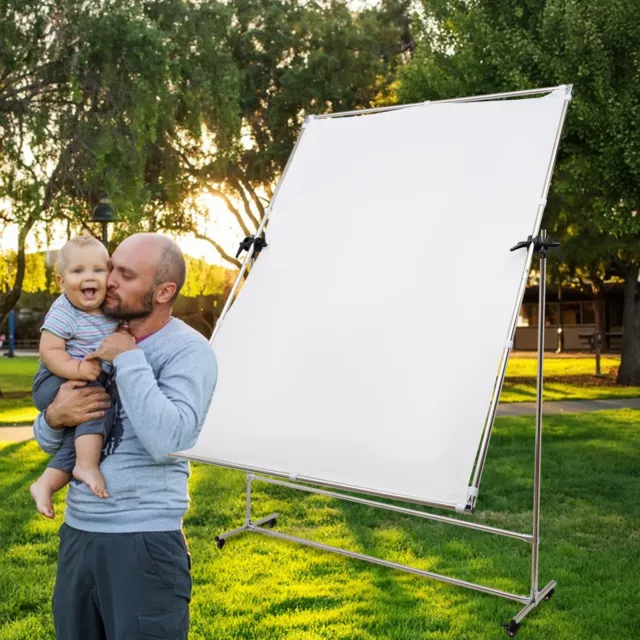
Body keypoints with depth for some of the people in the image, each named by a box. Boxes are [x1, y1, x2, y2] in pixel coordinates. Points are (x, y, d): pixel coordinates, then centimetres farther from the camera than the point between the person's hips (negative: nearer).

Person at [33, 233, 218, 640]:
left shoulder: (188, 351, -12)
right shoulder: (99, 343, 8)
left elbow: (167, 442, -28)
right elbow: (47, 441, 13)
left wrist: (129, 359, -21)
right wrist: (55, 417, -10)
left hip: (143, 542, -6)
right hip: (76, 533, 7)